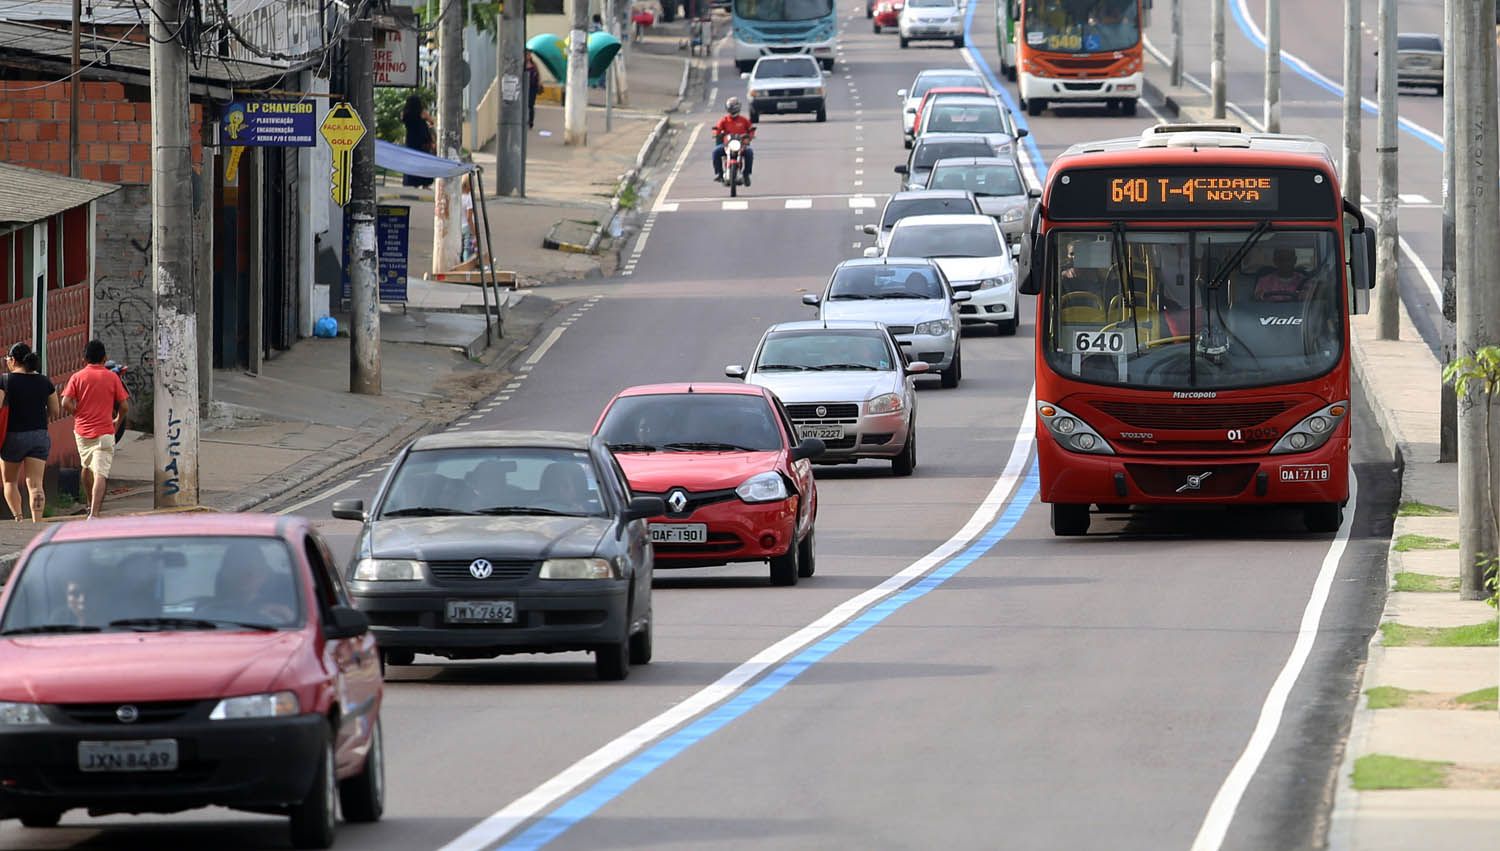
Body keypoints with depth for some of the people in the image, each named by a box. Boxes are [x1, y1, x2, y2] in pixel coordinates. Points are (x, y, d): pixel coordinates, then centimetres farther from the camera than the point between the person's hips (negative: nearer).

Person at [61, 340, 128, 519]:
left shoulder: (77, 377, 0)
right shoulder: (112, 378, -1)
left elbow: (66, 404, -9)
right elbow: (124, 406, -2)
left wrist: (78, 413, 11)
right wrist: (118, 421, 18)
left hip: (82, 431, 3)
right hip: (104, 432, -3)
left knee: (87, 467, 26)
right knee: (100, 474, -10)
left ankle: (91, 503, 42)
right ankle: (94, 513, -24)